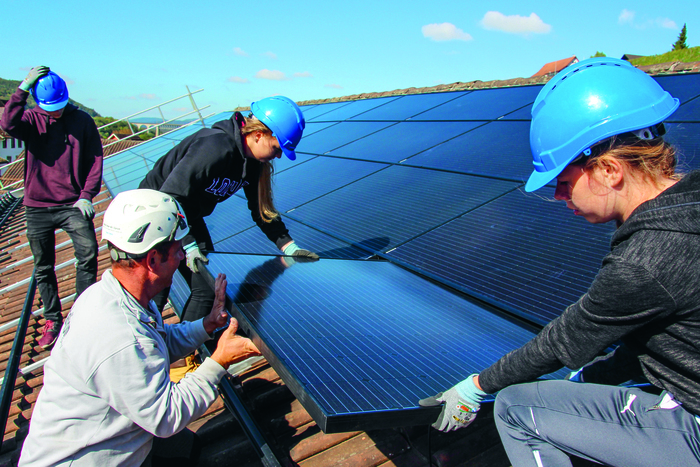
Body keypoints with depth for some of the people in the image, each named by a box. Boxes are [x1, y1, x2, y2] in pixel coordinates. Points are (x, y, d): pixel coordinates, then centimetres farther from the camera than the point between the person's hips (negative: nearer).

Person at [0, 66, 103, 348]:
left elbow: (95, 160, 3)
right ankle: (53, 320, 23)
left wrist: (87, 196, -6)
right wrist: (23, 88, -21)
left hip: (73, 205, -1)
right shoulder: (32, 120, 3)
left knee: (88, 255, -15)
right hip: (38, 207, 1)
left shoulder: (82, 121, 2)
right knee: (43, 268, 8)